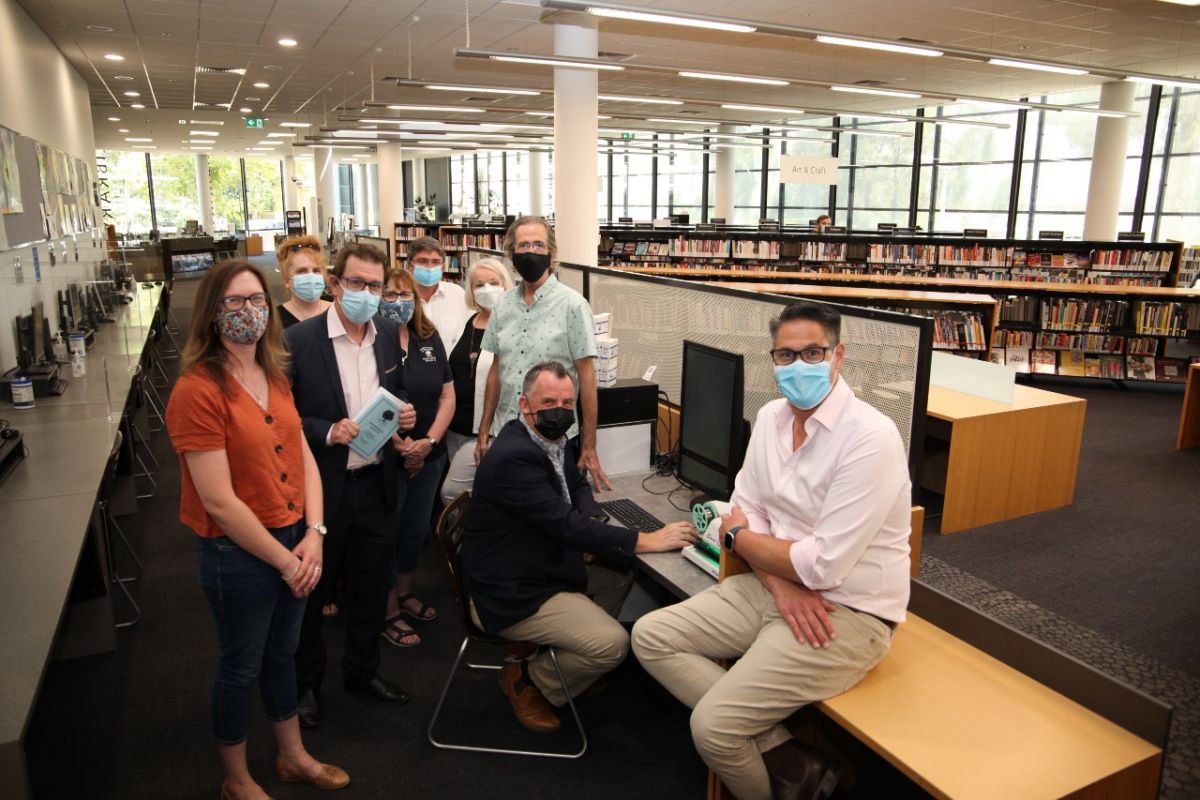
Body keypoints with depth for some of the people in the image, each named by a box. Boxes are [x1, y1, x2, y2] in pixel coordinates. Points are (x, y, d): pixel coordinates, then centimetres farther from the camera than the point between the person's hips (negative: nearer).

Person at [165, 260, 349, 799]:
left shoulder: (274, 376, 3)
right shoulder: (198, 390, -21)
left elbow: (302, 455, 3)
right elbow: (219, 501, -22)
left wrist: (313, 534, -8)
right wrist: (284, 560, -16)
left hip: (294, 542, 7)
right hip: (238, 554, -7)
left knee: (282, 652, 24)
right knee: (241, 667, 14)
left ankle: (293, 756, 46)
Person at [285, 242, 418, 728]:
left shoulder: (389, 334, 2)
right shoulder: (299, 340, -14)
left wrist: (404, 414, -6)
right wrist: (327, 431, -25)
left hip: (376, 483, 5)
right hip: (322, 486, -4)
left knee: (371, 587, 19)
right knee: (312, 591, 14)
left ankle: (363, 671, 41)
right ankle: (306, 683, 37)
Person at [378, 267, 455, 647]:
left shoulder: (430, 339, 5)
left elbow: (448, 395, 4)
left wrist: (430, 441, -9)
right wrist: (401, 446, -17)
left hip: (430, 456, 6)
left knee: (417, 528, 18)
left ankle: (405, 593, 39)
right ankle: (389, 611, 24)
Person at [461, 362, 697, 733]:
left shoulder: (553, 439, 2)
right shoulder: (513, 456, -27)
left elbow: (578, 486, 17)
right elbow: (566, 524, -30)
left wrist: (590, 523, -7)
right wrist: (648, 541, -26)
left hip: (544, 567, 10)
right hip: (512, 593, -10)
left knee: (622, 574, 16)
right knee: (613, 644, -17)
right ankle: (527, 679, 8)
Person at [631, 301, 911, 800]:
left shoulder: (870, 438, -22)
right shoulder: (771, 417, 2)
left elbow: (824, 566, -25)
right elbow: (746, 510, 7)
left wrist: (737, 536, -8)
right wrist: (779, 580, -13)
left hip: (847, 614, -8)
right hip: (775, 587, 8)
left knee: (713, 725, -17)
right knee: (651, 636, 0)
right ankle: (777, 748, 2)